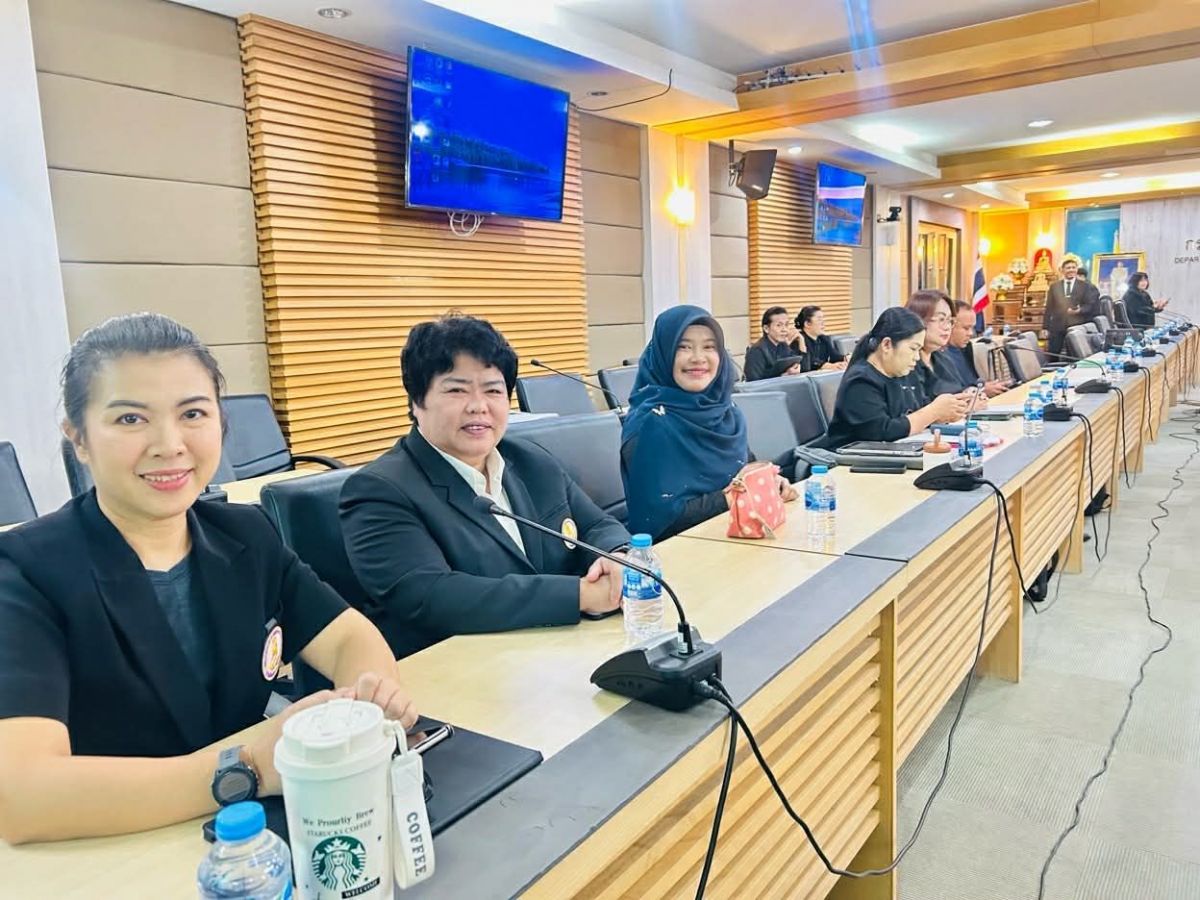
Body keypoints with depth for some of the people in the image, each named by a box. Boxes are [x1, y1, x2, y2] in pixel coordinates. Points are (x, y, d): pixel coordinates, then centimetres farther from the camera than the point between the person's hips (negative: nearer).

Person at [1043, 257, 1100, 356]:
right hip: (1057, 327, 1)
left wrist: (1079, 310, -20)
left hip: (1076, 327, -1)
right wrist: (1046, 327, 3)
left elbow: (1090, 305, 2)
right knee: (1052, 356, 1)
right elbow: (1049, 308, 8)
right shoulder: (1054, 286, 11)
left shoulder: (1085, 286, 7)